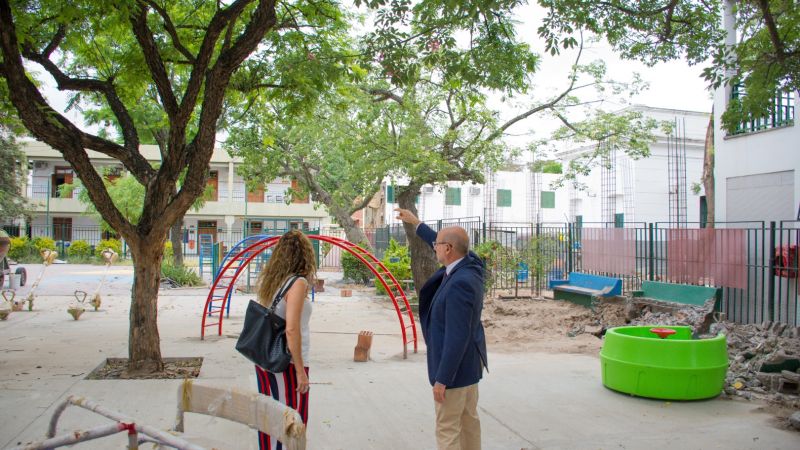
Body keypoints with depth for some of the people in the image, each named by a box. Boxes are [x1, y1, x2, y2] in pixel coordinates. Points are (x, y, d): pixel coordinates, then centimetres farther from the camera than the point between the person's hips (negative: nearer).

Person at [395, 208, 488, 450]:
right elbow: (447, 246, 19)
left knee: (447, 430, 2)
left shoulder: (460, 283, -29)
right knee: (469, 421, 21)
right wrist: (416, 223, 26)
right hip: (468, 363, 10)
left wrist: (442, 379, -22)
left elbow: (457, 337, -28)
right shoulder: (469, 265, -2)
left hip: (454, 366, -10)